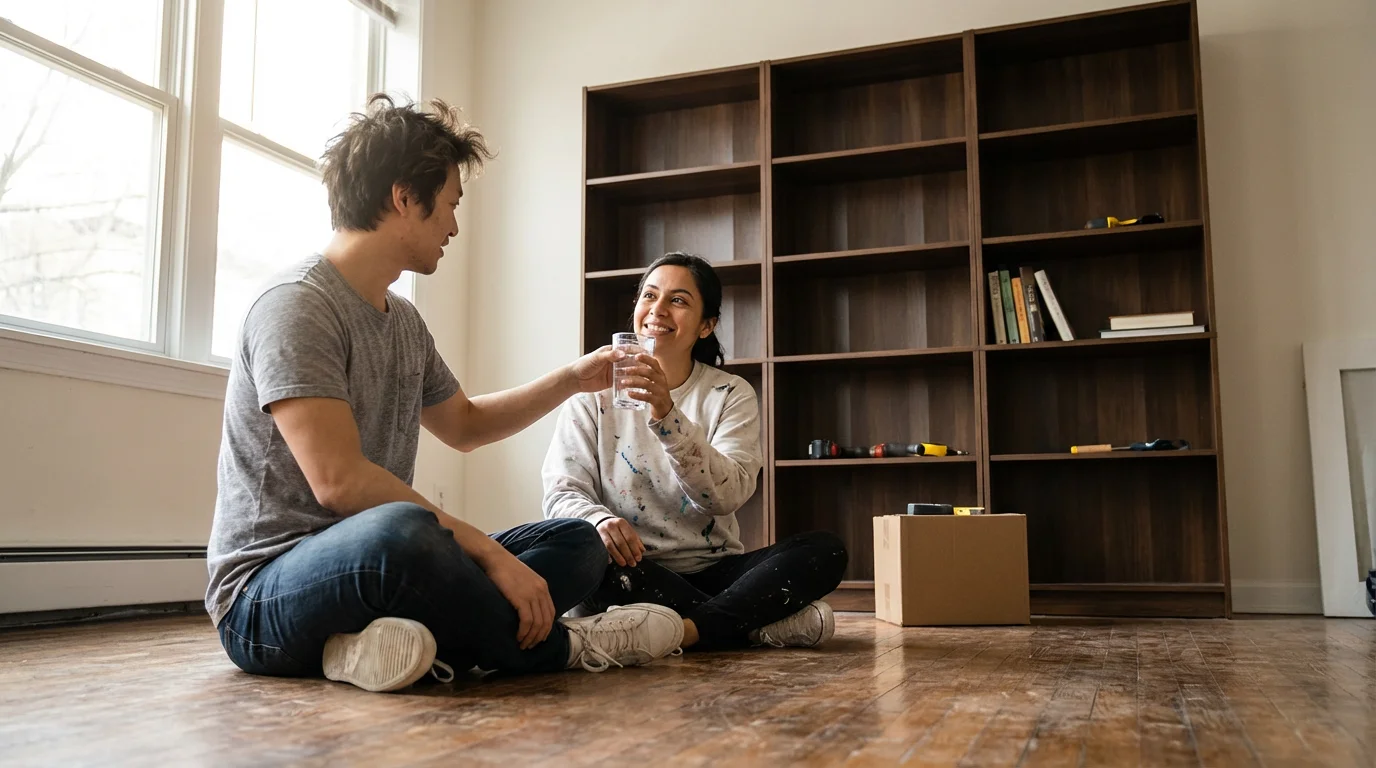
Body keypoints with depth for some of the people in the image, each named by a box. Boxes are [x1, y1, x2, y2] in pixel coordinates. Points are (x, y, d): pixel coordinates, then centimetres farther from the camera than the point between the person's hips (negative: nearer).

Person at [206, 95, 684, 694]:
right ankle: (560, 647, -13)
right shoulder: (296, 305, -15)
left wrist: (572, 379, 27)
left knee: (577, 543, 2)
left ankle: (409, 641, -24)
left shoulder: (403, 320, 13)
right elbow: (338, 480, -26)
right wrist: (489, 552, -25)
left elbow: (464, 425, 30)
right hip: (267, 595, -9)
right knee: (397, 531, -41)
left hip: (371, 567, 9)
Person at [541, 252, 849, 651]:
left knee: (825, 550, -21)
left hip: (713, 571, 1)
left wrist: (666, 415, -31)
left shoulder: (732, 394, 2)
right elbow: (562, 492, -7)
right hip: (634, 575, 0)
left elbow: (728, 494, -15)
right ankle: (761, 624, -24)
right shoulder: (594, 395, 2)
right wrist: (599, 520, -32)